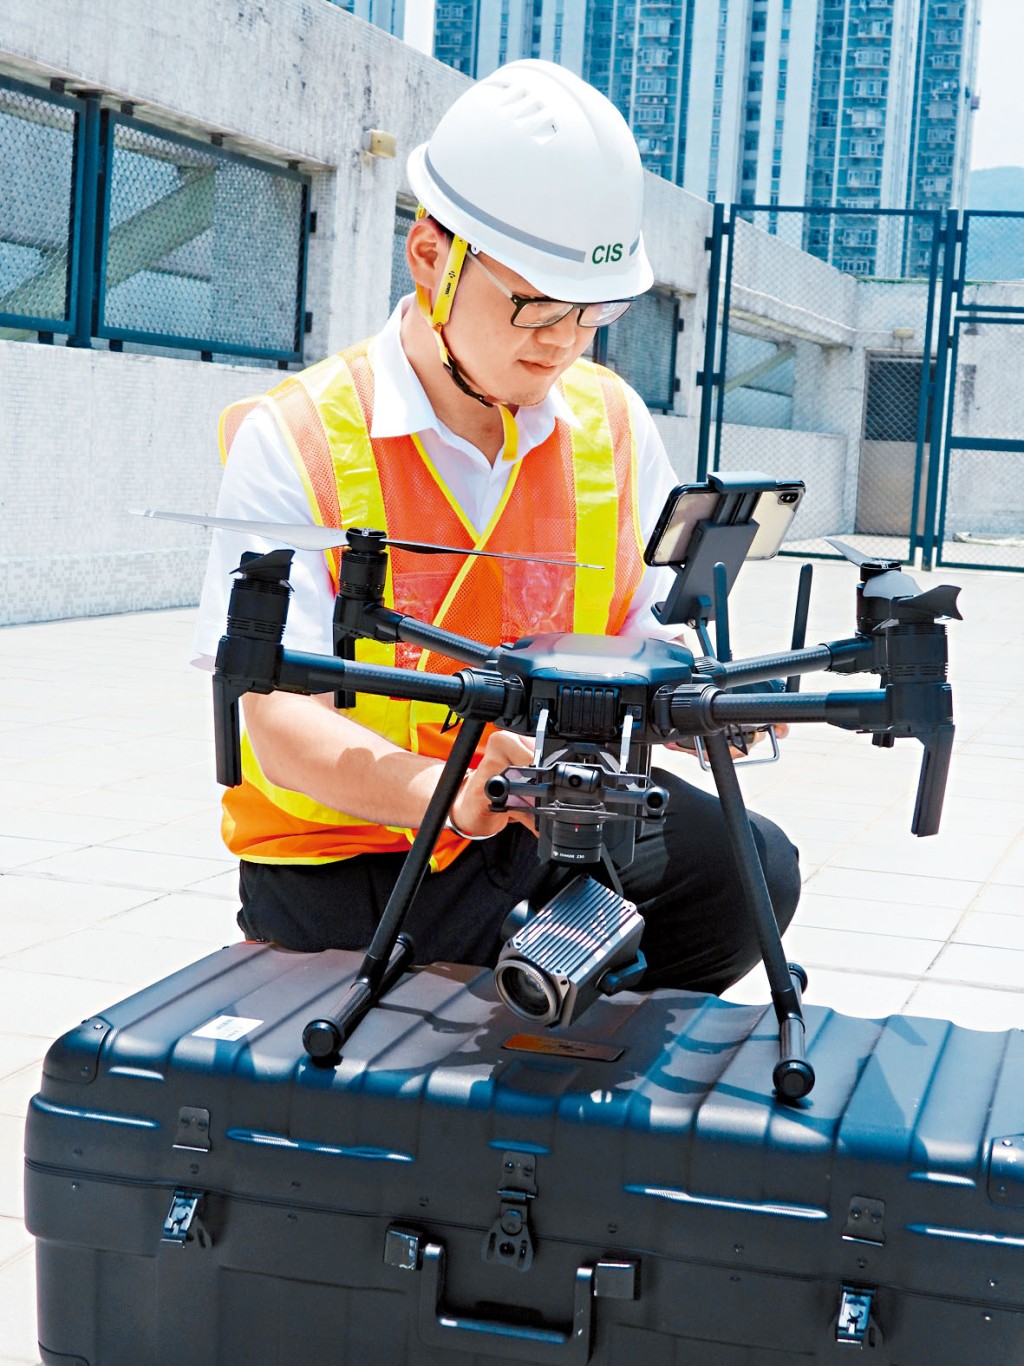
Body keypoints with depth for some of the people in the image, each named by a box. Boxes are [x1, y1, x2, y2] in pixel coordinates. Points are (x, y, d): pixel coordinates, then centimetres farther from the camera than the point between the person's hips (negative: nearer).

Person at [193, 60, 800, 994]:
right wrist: (457, 797, -38)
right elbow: (282, 725, -19)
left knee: (748, 868, -20)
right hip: (343, 847, -4)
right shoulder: (293, 441, -11)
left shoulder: (613, 424, 5)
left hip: (555, 821, 5)